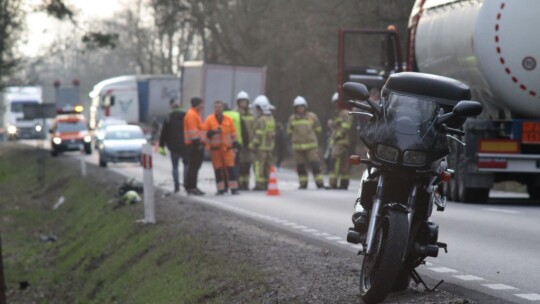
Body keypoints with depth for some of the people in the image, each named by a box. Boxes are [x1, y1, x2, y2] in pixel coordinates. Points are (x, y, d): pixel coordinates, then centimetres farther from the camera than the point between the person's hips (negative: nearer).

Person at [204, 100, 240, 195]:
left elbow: (233, 132, 14)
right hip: (215, 148, -1)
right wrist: (212, 133, -17)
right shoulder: (209, 119, 2)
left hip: (227, 147, 1)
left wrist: (234, 142, 7)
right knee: (218, 169, 2)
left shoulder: (229, 120, 7)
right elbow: (205, 133, 1)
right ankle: (221, 189, 7)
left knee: (230, 168, -4)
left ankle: (234, 188, -2)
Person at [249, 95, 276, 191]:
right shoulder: (271, 119, 12)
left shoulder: (261, 119, -16)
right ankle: (266, 184, 14)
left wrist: (253, 145, -13)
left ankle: (259, 184, -9)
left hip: (261, 147, -9)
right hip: (270, 147, 9)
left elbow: (259, 135, -19)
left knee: (258, 165, -6)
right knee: (267, 166, 11)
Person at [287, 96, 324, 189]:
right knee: (300, 166, 4)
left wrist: (311, 138, 8)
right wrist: (295, 139, 8)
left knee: (315, 164, -9)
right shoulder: (292, 118, 7)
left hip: (311, 146, -2)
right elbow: (289, 131, 17)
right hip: (297, 146, 2)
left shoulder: (312, 117, 2)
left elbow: (318, 130, 10)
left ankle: (320, 183, -7)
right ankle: (303, 184, 12)